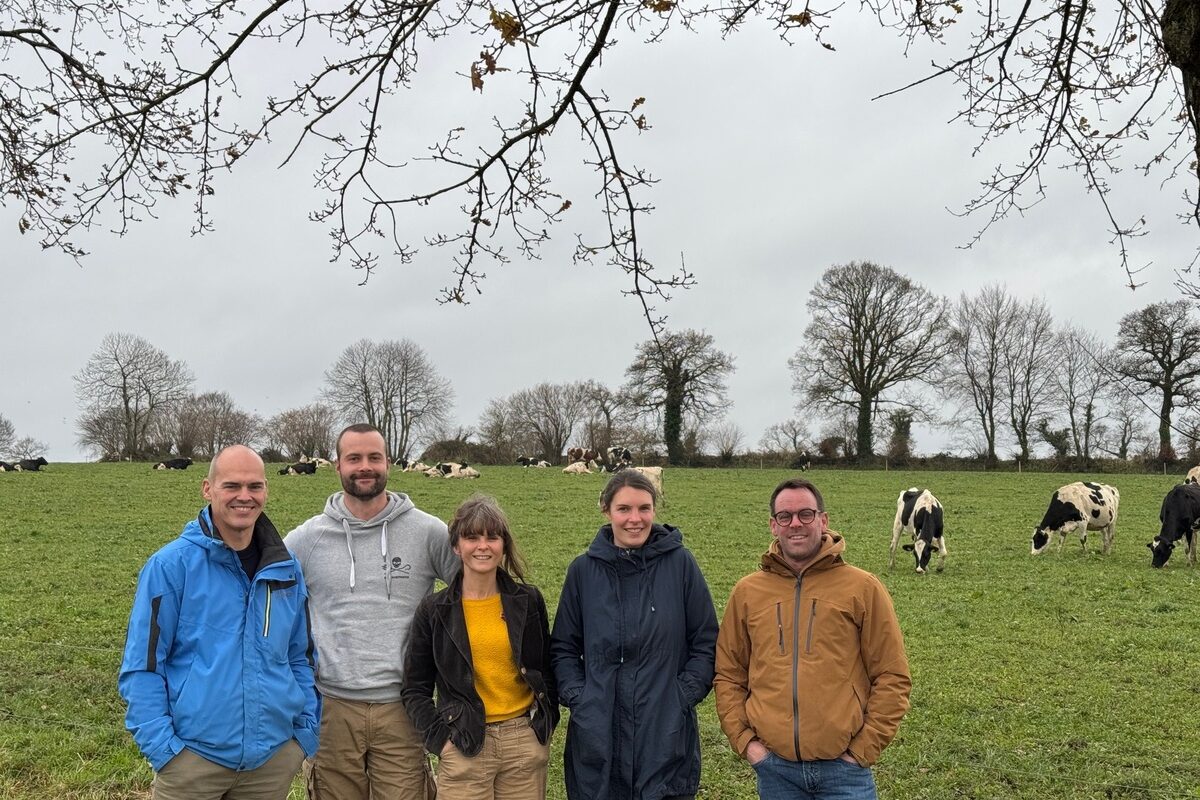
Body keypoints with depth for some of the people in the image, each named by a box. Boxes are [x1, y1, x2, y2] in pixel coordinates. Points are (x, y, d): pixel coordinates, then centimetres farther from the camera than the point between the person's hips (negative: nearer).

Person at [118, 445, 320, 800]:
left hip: (274, 757, 4)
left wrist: (308, 730, 6)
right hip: (193, 757, -4)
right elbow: (142, 666, -7)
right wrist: (161, 746, -12)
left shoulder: (286, 568, 4)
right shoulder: (171, 565, -9)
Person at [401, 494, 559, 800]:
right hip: (464, 750, -1)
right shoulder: (434, 610, -2)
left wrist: (546, 723, 5)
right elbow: (415, 688, 3)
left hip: (525, 743, 2)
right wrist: (439, 738, -6)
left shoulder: (528, 601, 2)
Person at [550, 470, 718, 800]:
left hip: (667, 735, -1)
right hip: (597, 738, 1)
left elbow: (706, 642, 2)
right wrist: (577, 697, -3)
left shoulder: (680, 563, -2)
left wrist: (684, 696, -7)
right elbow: (563, 648, 10)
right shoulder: (583, 570, 3)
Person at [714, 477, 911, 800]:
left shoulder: (862, 588, -2)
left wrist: (865, 748, -5)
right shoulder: (747, 592, 5)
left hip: (843, 768, -2)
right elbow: (728, 674, 10)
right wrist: (744, 739, 0)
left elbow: (892, 677, -1)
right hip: (774, 767, 2)